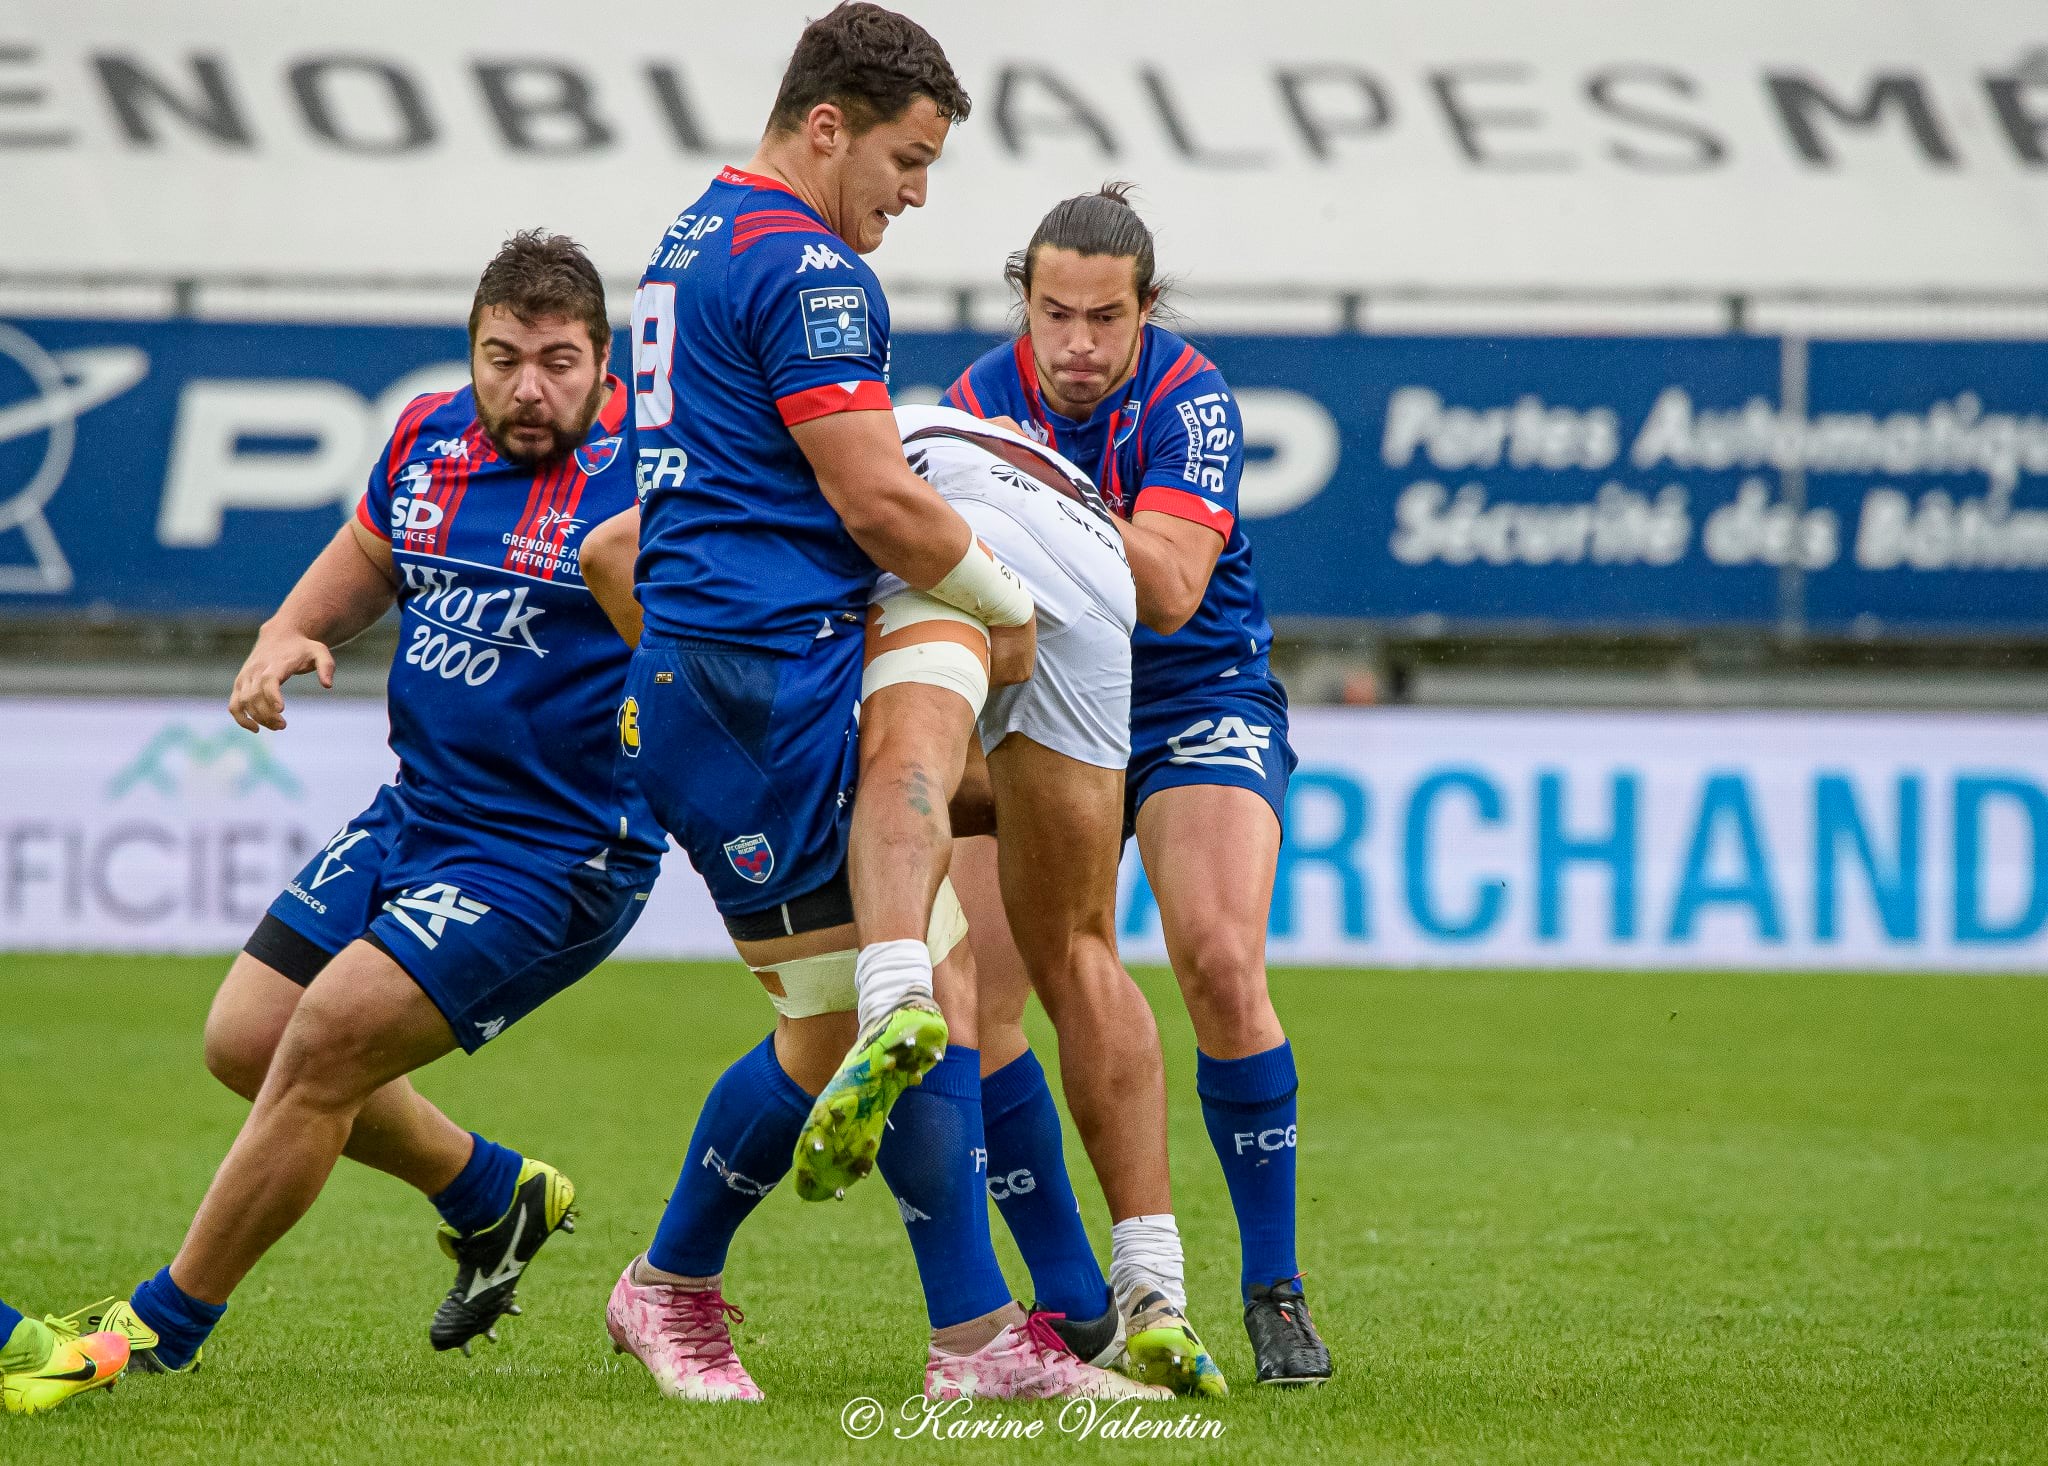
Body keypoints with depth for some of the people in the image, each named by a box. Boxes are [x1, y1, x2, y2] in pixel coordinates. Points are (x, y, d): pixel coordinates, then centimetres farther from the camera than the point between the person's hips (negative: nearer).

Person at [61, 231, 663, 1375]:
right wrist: (290, 634, 1)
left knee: (324, 1041, -17)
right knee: (246, 1040, 10)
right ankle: (494, 1198, 30)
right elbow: (363, 562, 20)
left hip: (555, 856, -8)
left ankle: (166, 1325, -2)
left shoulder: (646, 463, -17)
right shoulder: (429, 438, 2)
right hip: (415, 811, 8)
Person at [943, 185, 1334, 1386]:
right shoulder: (986, 398, -10)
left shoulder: (1190, 399, -19)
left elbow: (1170, 592, -31)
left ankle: (1276, 1295, -10)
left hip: (1197, 706, -3)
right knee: (967, 992, -11)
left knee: (1222, 965, -24)